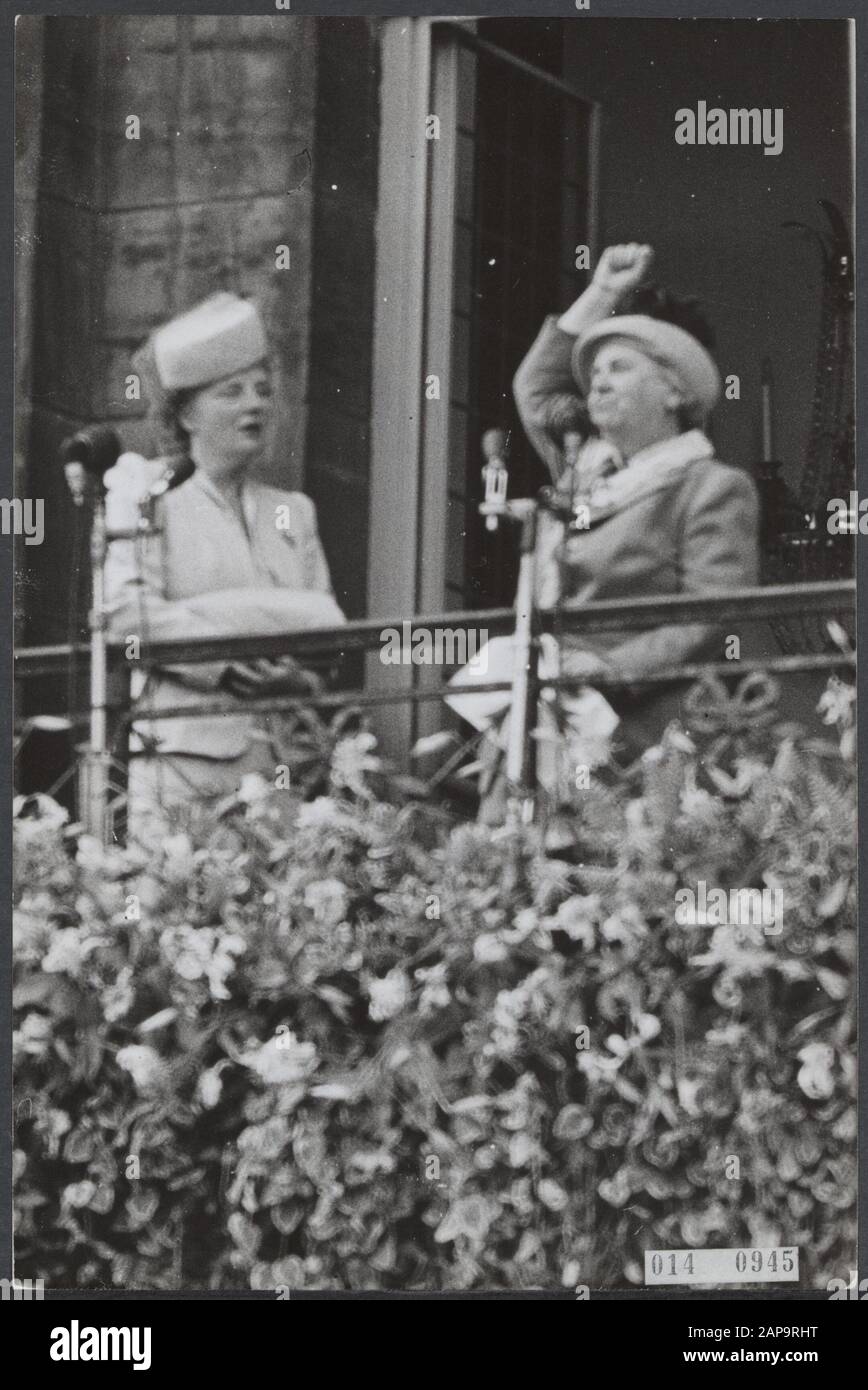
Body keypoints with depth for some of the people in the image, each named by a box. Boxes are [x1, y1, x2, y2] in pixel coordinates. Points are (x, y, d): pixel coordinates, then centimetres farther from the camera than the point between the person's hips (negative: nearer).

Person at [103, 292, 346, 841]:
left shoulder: (293, 512, 19)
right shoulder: (146, 494, 5)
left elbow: (327, 625, 13)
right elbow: (126, 614, -8)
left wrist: (297, 675, -9)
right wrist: (227, 664, -14)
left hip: (278, 762, 4)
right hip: (177, 753, -4)